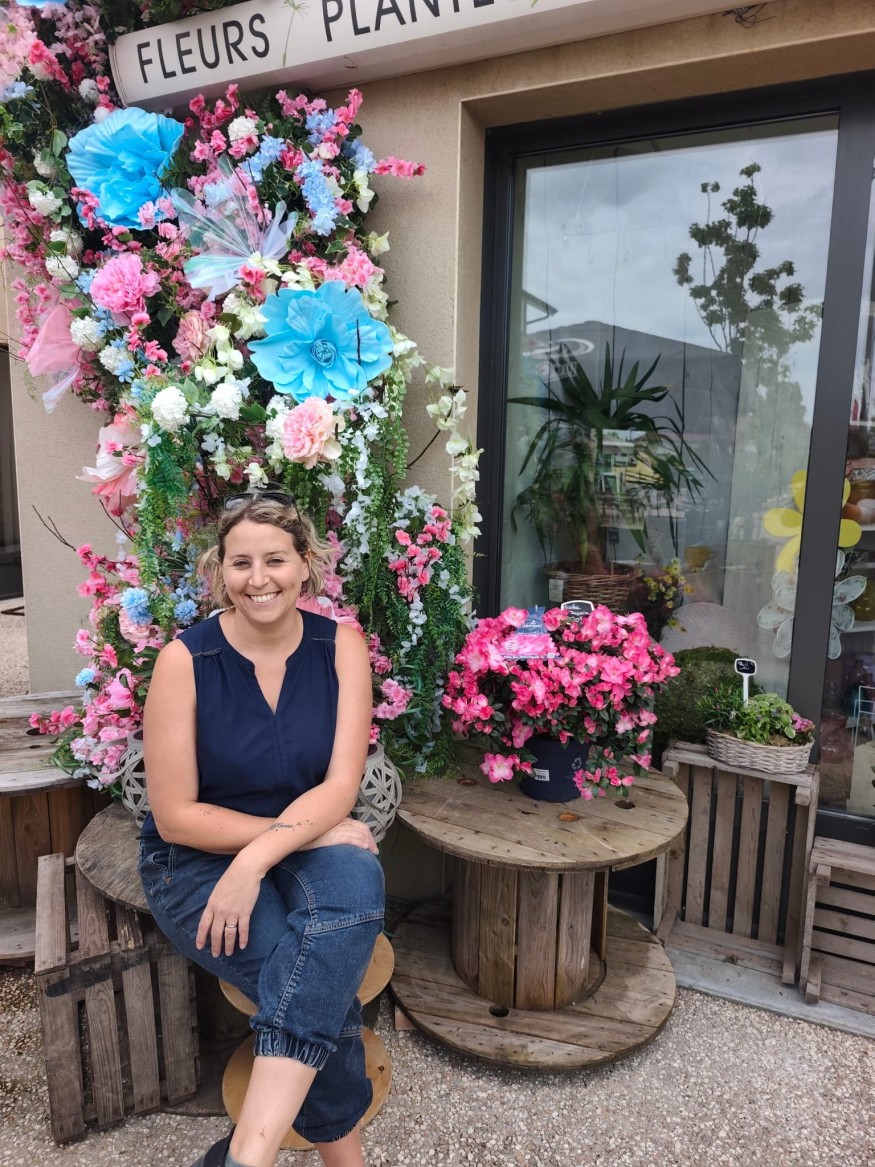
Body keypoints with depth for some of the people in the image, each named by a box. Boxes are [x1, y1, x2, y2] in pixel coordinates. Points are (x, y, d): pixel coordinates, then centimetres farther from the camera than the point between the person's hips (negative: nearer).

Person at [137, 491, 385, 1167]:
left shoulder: (341, 646, -6)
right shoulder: (186, 659, -13)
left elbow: (340, 787, -12)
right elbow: (176, 816, -11)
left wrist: (256, 860, -28)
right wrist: (303, 829, -18)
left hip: (308, 854, 2)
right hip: (198, 860, -2)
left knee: (357, 876, -34)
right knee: (327, 995, -26)